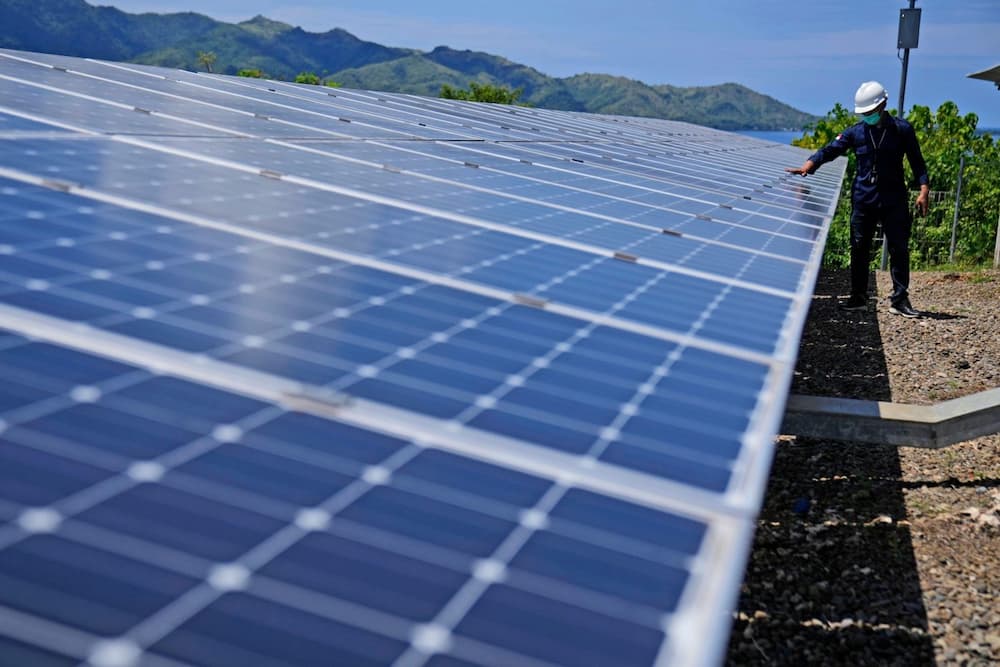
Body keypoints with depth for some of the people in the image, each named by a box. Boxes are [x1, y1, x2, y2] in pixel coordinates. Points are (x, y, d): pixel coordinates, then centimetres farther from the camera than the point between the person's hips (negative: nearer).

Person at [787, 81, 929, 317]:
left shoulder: (902, 129, 0)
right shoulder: (855, 131, 4)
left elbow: (916, 161, 4)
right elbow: (830, 149, -4)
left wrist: (923, 189, -7)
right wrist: (808, 165, -22)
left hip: (894, 200, -2)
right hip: (863, 199, 2)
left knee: (899, 249, -1)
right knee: (859, 248, 5)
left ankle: (899, 299, 6)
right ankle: (858, 297, 15)